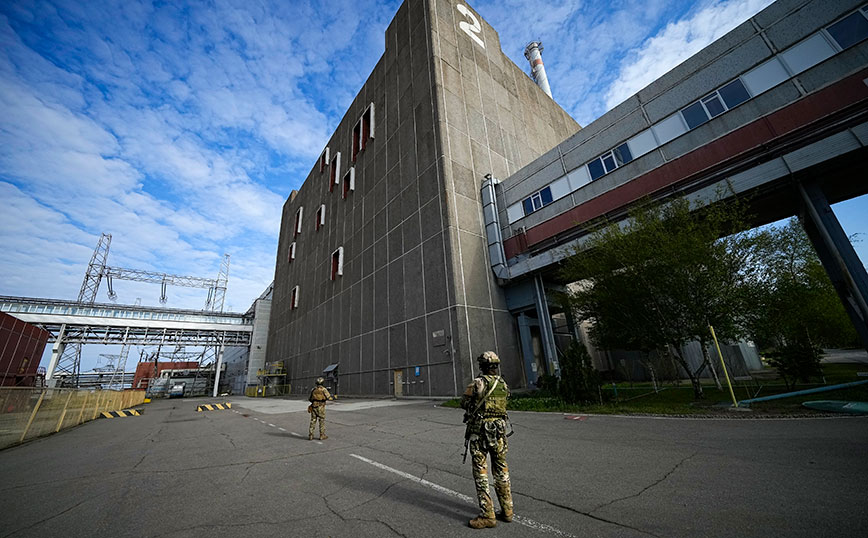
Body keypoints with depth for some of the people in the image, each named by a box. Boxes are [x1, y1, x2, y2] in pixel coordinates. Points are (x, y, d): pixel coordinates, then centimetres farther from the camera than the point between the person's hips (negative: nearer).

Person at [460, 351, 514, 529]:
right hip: (499, 430, 6)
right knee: (501, 470, 18)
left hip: (480, 432, -6)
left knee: (480, 472, 6)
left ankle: (487, 515, 11)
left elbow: (464, 402, -6)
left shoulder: (478, 383, -15)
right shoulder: (504, 384, 2)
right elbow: (503, 403, 11)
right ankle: (507, 511, 28)